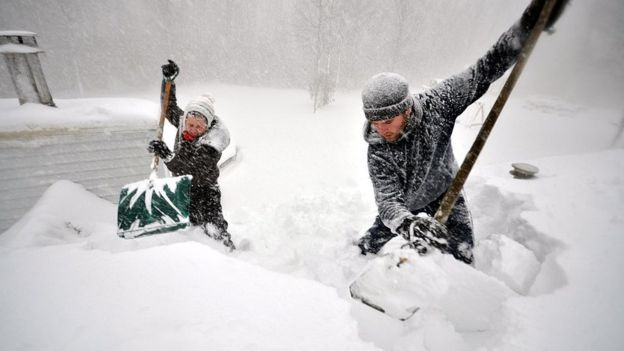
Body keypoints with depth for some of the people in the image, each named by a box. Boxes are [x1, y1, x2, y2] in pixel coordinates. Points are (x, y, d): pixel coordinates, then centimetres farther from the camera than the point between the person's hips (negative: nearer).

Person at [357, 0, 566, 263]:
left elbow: (481, 74, -17)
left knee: (460, 258, -10)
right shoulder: (376, 152, -26)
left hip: (446, 197, 0)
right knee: (367, 249, 7)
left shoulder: (434, 106, -22)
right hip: (404, 209, 0)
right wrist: (408, 224, -56)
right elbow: (387, 200, -34)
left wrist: (526, 27, -28)